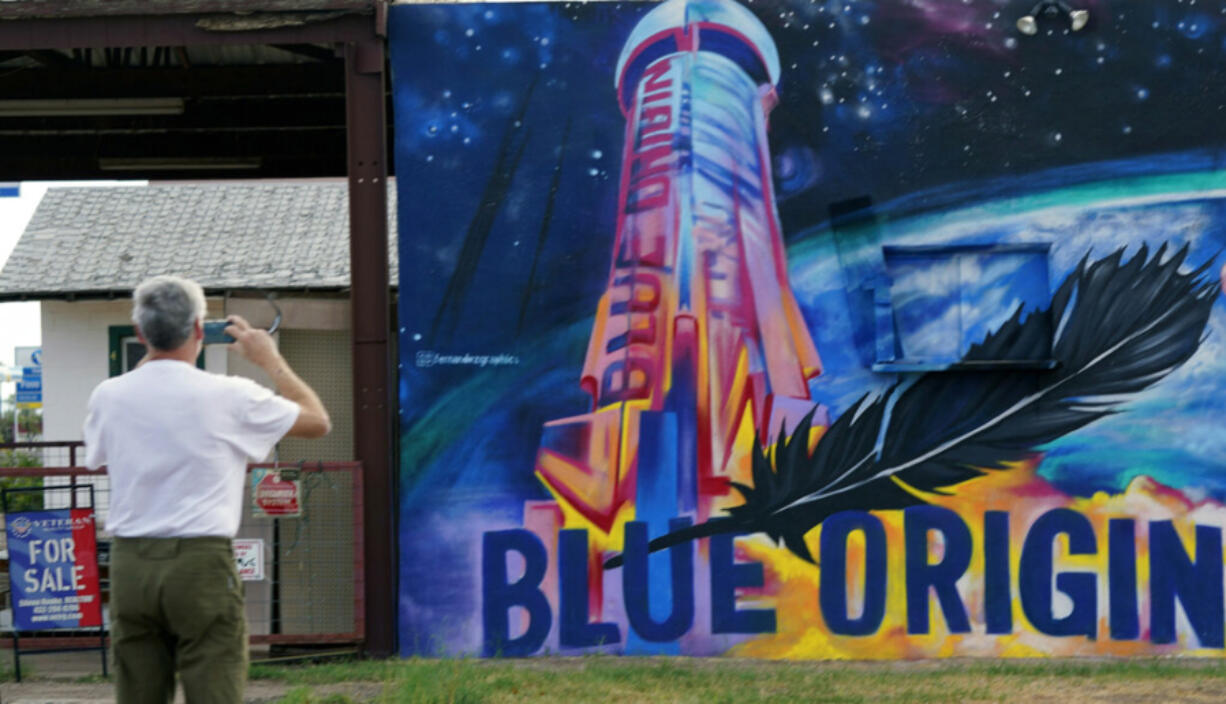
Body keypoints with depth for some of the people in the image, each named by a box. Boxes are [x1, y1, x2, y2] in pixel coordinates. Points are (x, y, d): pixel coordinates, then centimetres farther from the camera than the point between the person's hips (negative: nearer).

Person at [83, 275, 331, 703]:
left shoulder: (108, 396, 2)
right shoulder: (228, 396, -7)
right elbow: (318, 421, 5)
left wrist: (147, 361, 26)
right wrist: (270, 359, 17)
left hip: (130, 563, 4)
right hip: (201, 562, -4)